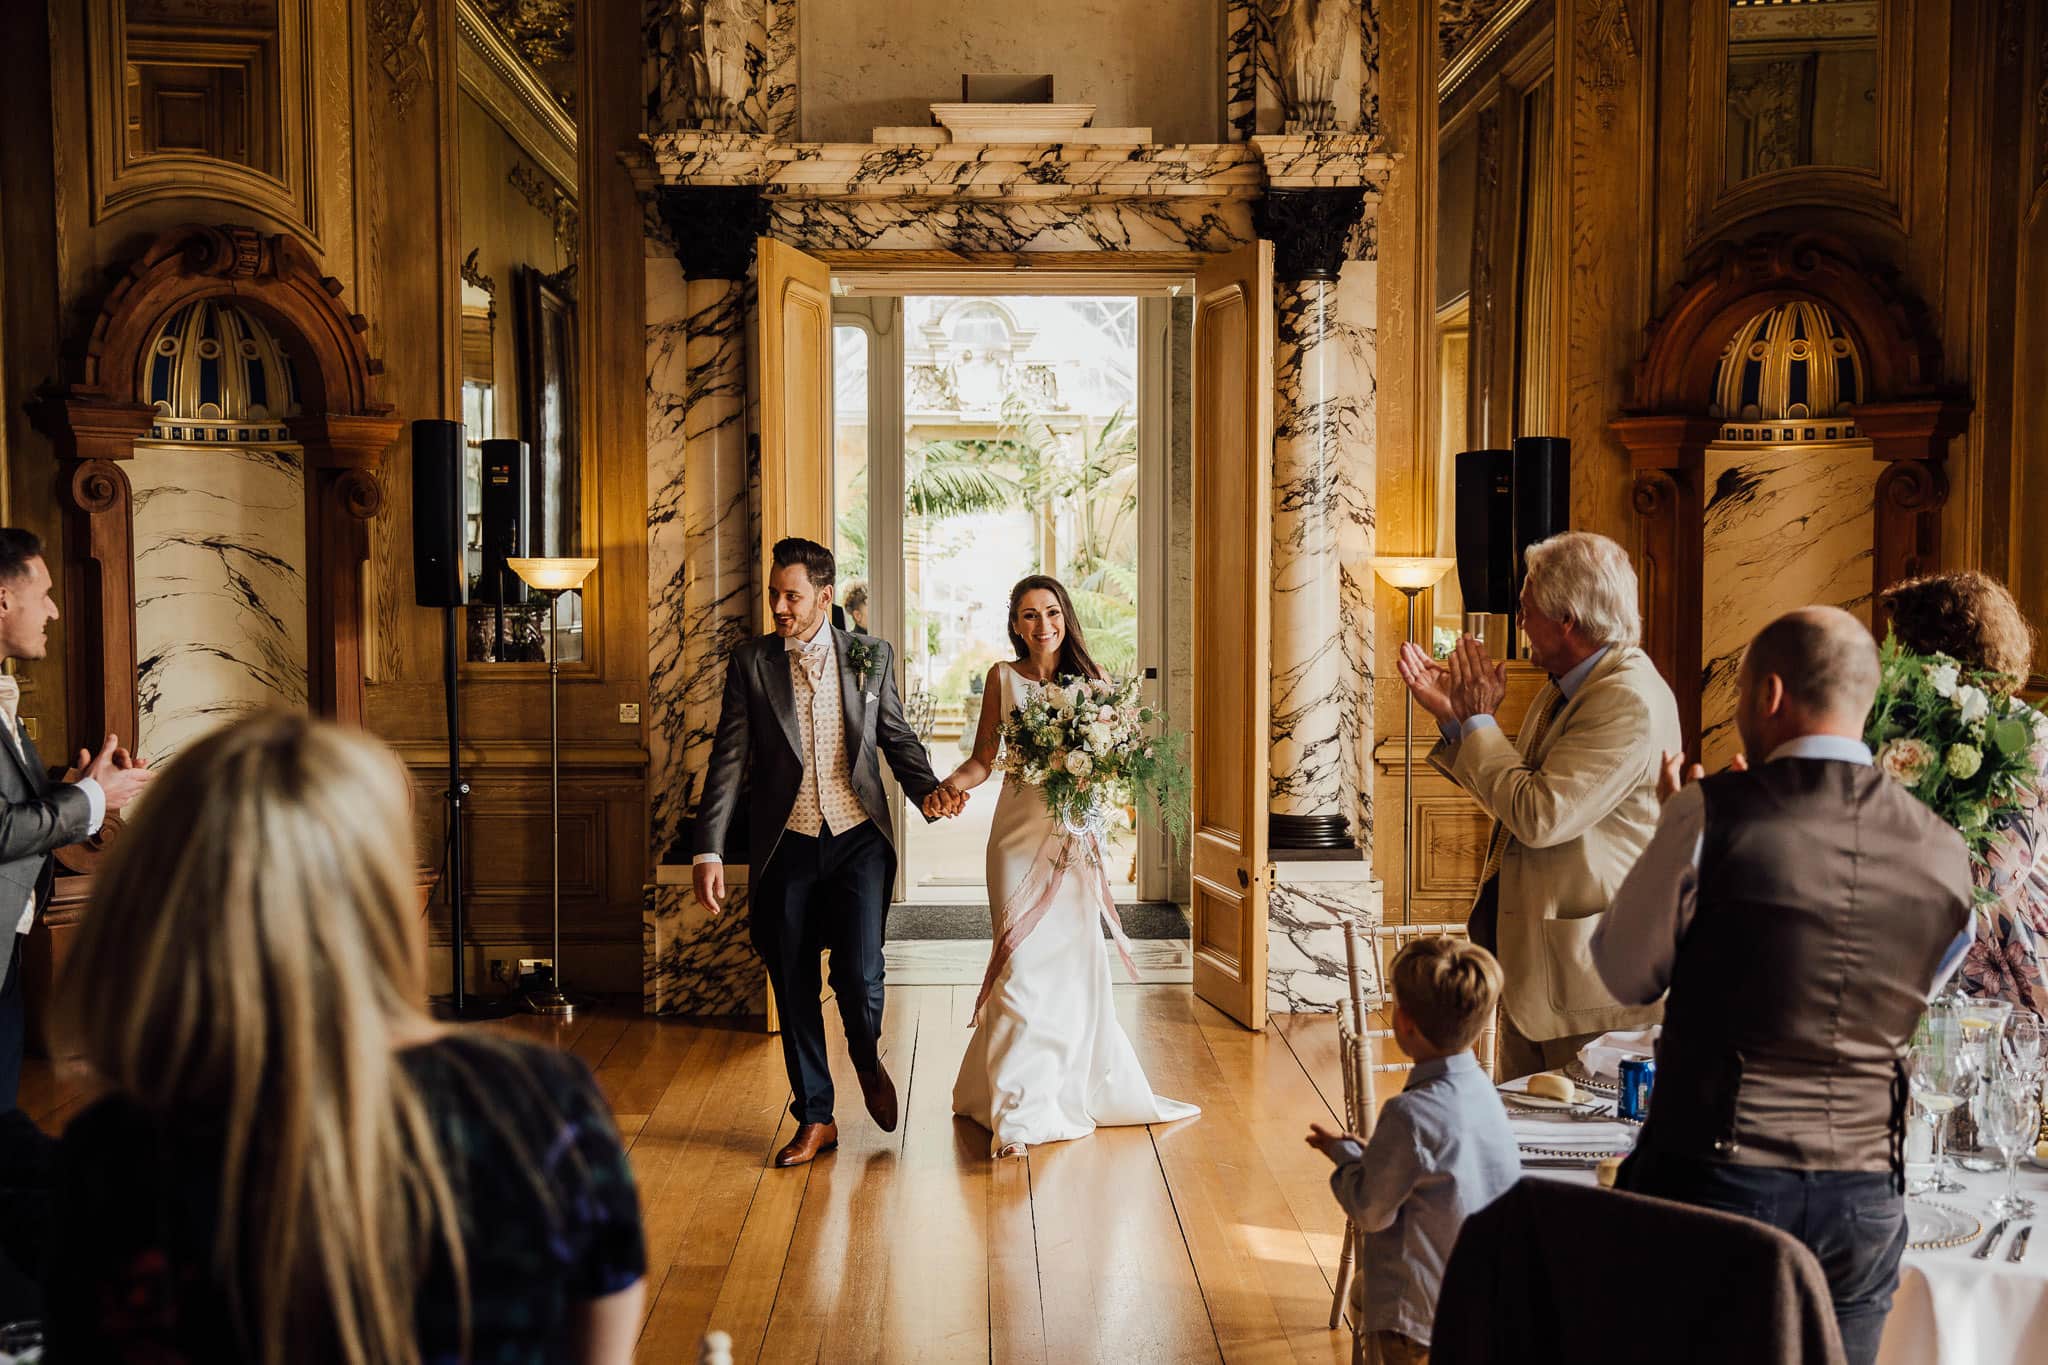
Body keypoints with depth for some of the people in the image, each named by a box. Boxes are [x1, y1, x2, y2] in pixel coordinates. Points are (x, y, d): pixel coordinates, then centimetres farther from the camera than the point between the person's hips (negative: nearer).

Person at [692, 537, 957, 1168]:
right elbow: (729, 760, -2)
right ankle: (815, 1119, 25)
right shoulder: (750, 662, 1)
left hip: (858, 839, -1)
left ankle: (869, 1059, 25)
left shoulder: (871, 656, 4)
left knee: (859, 976, -11)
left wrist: (929, 791, -9)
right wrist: (710, 851, -9)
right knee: (794, 991, 7)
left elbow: (897, 737, 11)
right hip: (786, 848, 1)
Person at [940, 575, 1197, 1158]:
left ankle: (1075, 1087, 29)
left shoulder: (1090, 678, 8)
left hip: (1077, 839, 2)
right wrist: (949, 784, -19)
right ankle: (1018, 1111, 0)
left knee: (1076, 962, 7)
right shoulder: (1003, 678, 3)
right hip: (1021, 834, -2)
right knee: (1023, 964, -7)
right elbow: (983, 760, 0)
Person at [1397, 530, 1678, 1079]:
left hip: (1590, 971, -9)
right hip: (1530, 958, 9)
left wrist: (1479, 720, -14)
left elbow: (1540, 815, -27)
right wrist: (1455, 715, 8)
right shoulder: (1563, 689, 9)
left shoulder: (1632, 700, -22)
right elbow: (1512, 801, 16)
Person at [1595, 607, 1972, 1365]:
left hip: (1714, 1177, -4)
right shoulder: (1944, 855, 1)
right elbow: (1907, 998, 14)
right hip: (1863, 1200, 4)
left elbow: (1625, 974, -4)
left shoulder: (1711, 813, -13)